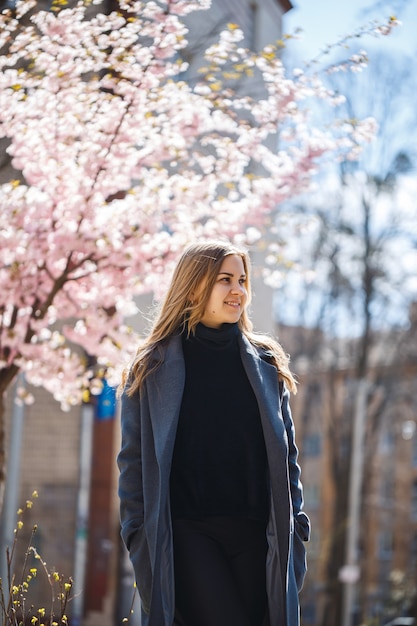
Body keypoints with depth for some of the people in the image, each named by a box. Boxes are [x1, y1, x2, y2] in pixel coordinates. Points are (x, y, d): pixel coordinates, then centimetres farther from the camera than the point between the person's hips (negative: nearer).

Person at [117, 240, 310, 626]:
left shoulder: (266, 364, 13)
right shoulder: (154, 367, 5)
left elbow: (286, 454, 15)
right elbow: (134, 458, 4)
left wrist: (294, 528, 8)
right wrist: (138, 534, -3)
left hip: (254, 532, 3)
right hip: (184, 530, -3)